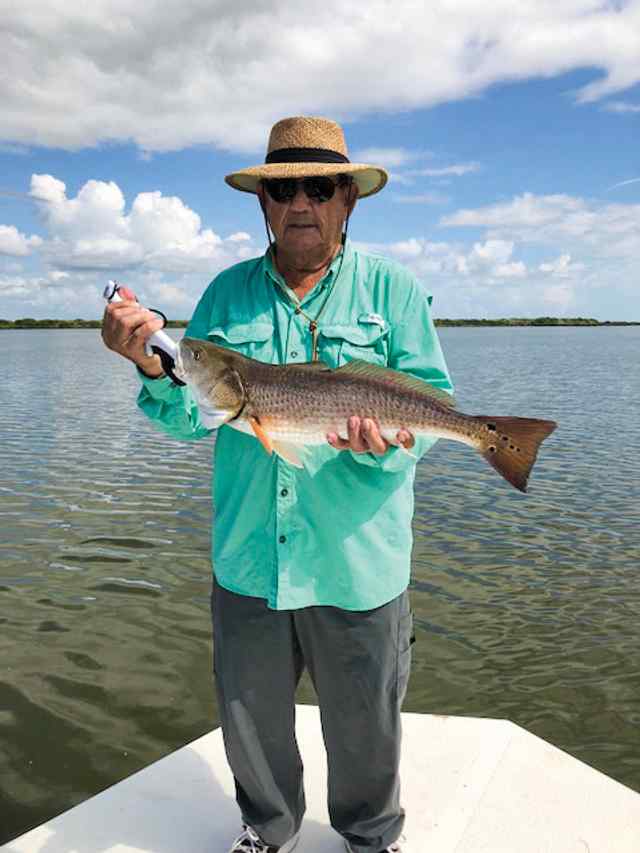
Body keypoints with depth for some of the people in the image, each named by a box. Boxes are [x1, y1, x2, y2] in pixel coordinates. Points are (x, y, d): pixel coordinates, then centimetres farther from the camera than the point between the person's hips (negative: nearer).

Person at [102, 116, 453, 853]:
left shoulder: (392, 289, -1)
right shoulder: (226, 294, 5)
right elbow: (191, 418, 2)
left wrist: (391, 439, -26)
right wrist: (153, 366, -17)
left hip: (357, 564, -2)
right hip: (246, 559, 3)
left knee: (363, 729, 17)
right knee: (250, 720, 21)